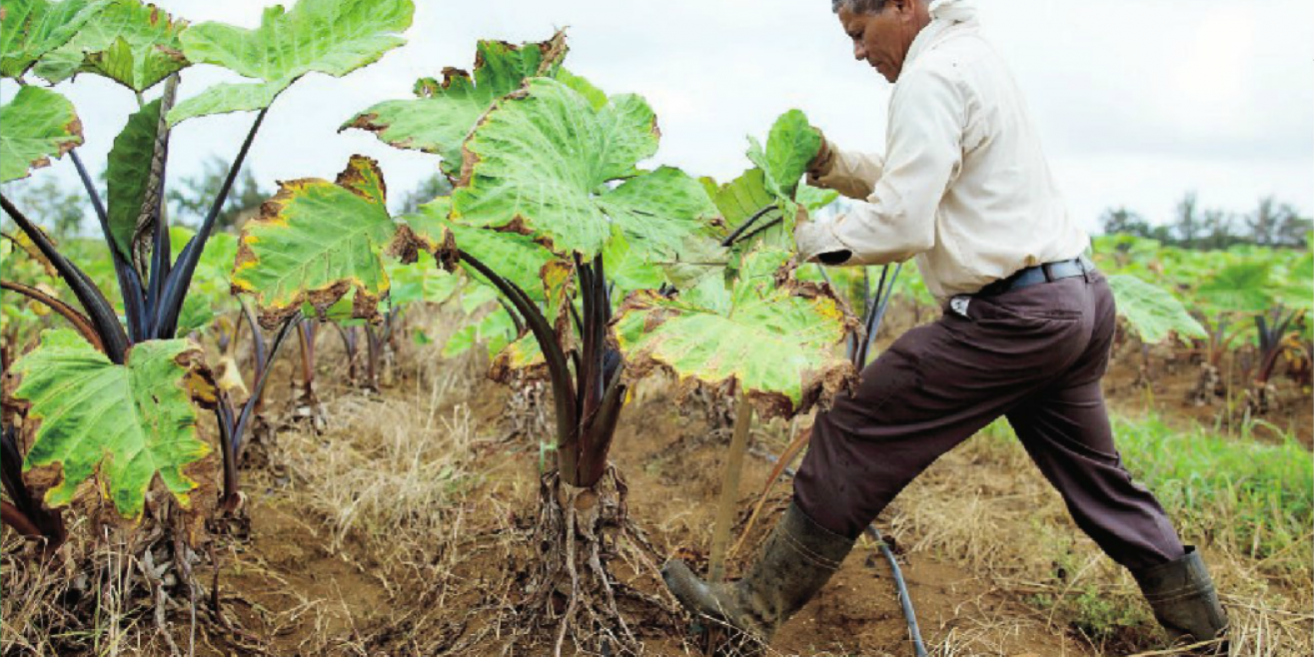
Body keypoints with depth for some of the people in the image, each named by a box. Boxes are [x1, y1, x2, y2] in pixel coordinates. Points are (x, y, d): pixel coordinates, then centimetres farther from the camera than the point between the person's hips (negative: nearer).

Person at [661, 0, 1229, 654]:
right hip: (1080, 298, 10)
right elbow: (917, 183, 24)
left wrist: (815, 238, -6)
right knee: (1094, 479, 20)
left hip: (1014, 317, -10)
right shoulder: (971, 55, 20)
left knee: (854, 436, -5)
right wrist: (831, 164, 11)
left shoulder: (929, 76, -12)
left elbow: (902, 225, -20)